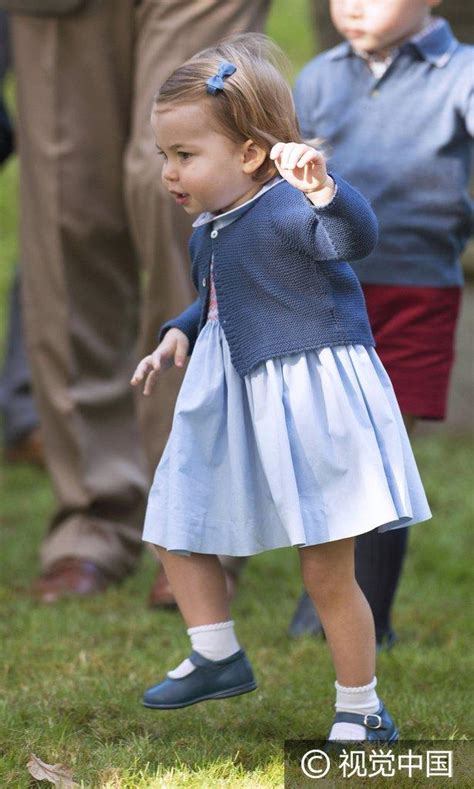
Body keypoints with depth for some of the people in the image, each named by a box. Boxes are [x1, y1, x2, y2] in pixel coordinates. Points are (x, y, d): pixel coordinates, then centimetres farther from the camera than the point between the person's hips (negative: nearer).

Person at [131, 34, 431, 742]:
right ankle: (217, 658, 34)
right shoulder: (207, 233, 7)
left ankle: (362, 710, 15)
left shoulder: (288, 212, -21)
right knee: (175, 532, 18)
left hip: (310, 403, -9)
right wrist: (179, 335, 8)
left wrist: (326, 191, -61)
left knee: (328, 575, -1)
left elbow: (357, 238, -42)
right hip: (231, 406, 9)